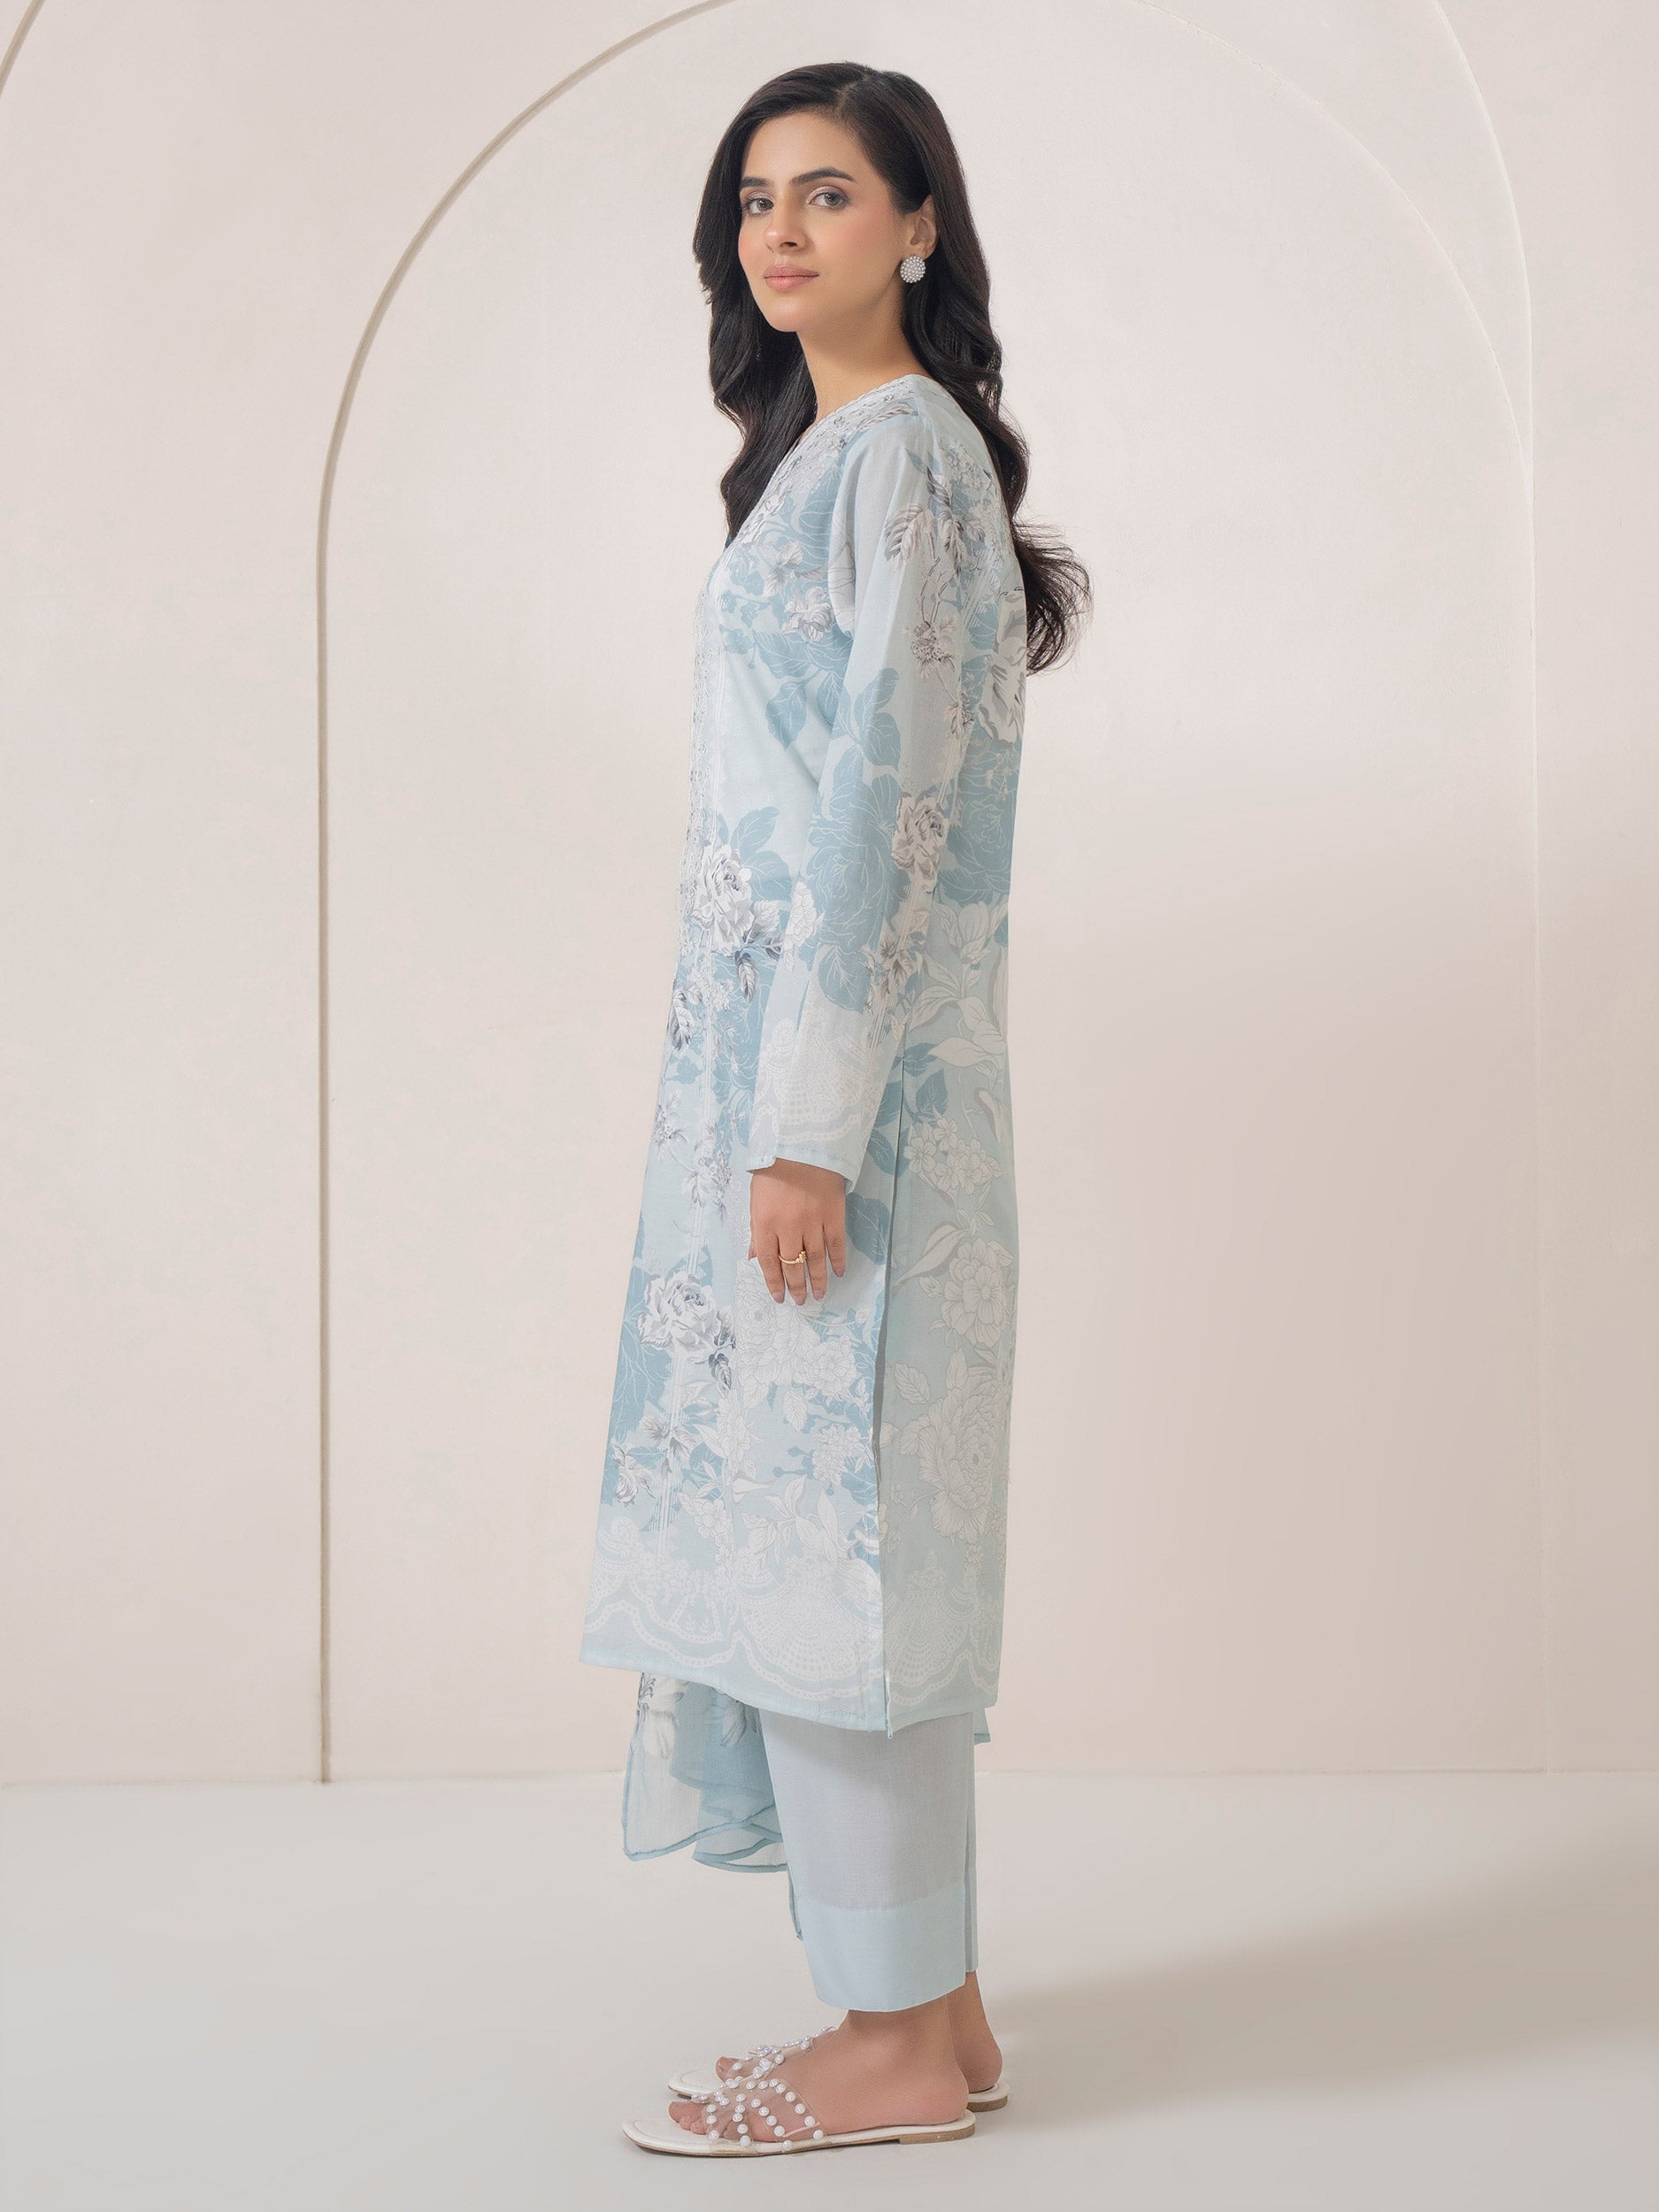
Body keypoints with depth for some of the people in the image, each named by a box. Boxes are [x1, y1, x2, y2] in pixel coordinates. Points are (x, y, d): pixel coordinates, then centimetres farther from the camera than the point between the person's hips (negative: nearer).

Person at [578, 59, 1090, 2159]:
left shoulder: (903, 446, -10)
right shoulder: (827, 447, 19)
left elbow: (887, 802, -18)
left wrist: (809, 1124, -21)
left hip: (842, 1060, -10)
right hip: (767, 1045, 10)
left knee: (838, 1507, -5)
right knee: (806, 1505, 11)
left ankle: (906, 2040, 6)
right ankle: (927, 2002, 19)